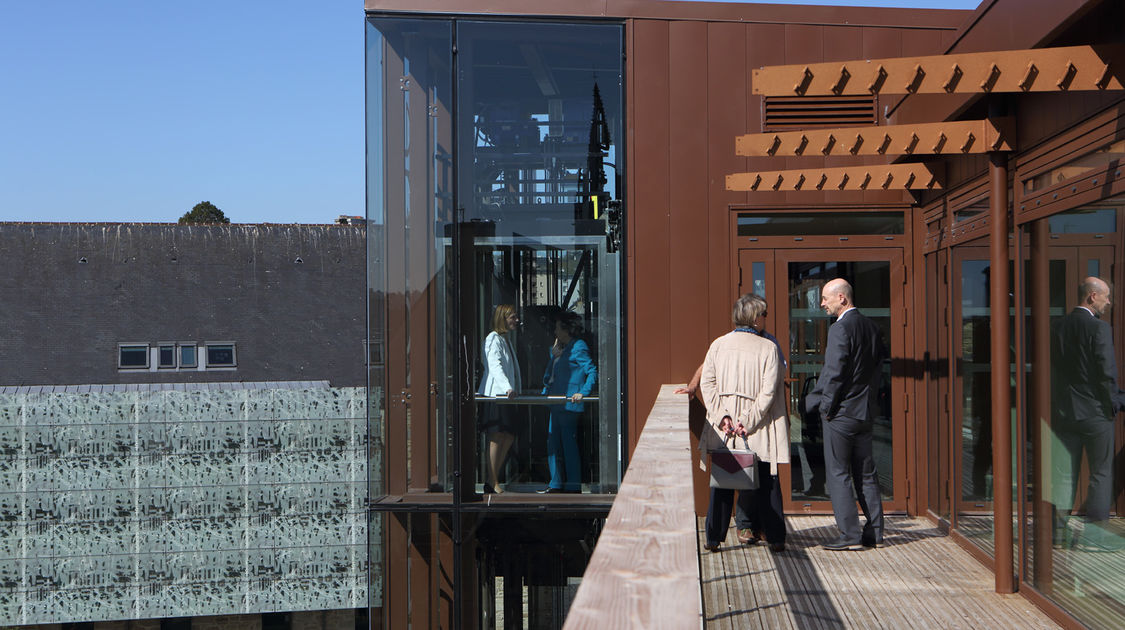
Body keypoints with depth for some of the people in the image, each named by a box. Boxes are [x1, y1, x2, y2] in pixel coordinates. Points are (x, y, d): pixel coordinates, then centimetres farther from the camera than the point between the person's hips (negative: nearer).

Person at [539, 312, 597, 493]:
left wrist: (583, 393, -20)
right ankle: (556, 484, 17)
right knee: (552, 443, 10)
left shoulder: (578, 347, -8)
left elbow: (592, 372, -12)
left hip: (569, 403, -9)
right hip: (556, 403, 9)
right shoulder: (559, 349, 20)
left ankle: (573, 486, 1)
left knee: (569, 444, -6)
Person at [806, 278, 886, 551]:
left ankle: (850, 535, 0)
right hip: (865, 412, 8)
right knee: (866, 474, 12)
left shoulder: (840, 328, -16)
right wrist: (868, 398, 17)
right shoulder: (870, 326, 10)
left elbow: (835, 372, -19)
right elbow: (879, 365, 14)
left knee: (838, 475, -1)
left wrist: (826, 408, -9)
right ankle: (874, 532, 16)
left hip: (841, 414, -8)